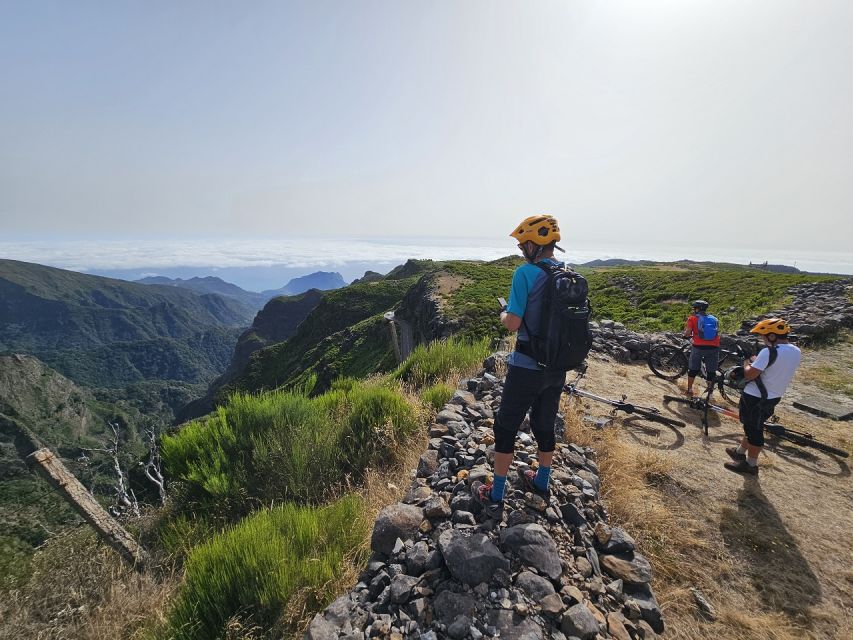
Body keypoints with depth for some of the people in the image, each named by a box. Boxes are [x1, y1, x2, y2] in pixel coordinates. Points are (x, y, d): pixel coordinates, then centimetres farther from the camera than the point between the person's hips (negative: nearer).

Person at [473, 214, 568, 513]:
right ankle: (541, 482, 40)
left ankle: (495, 495, 20)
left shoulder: (525, 273, -17)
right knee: (545, 424, 22)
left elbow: (513, 323, -21)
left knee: (506, 427, 8)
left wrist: (503, 314, 1)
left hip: (527, 366, -6)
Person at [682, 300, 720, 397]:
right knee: (711, 370, 12)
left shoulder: (692, 318, 3)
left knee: (693, 369, 11)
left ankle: (689, 389, 18)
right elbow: (717, 333, 22)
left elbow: (687, 334, -6)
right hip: (713, 347, 3)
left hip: (698, 347, -3)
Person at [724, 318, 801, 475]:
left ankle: (751, 465, 19)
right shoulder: (796, 352, 2)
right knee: (752, 426, 23)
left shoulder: (769, 351, -24)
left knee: (753, 430, 6)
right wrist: (756, 361, 10)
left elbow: (749, 375, -23)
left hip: (755, 398, -8)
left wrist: (747, 363, -5)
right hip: (774, 397, 8)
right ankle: (740, 452, 40)